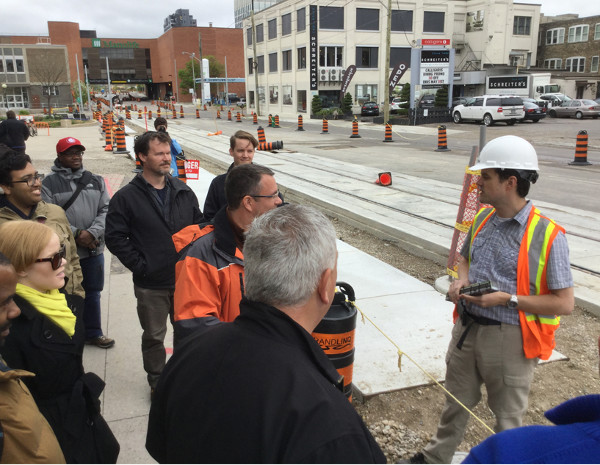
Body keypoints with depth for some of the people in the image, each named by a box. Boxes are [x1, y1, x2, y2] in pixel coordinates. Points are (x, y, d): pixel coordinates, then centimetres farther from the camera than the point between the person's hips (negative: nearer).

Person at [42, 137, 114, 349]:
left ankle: (93, 332, 32)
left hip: (94, 250, 4)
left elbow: (106, 210, 2)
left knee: (92, 293, 15)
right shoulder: (49, 183, -4)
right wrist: (76, 234, -17)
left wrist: (92, 233, -13)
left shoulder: (95, 180, 8)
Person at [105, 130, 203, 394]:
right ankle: (157, 381, 34)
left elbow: (199, 225, 12)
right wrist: (139, 265, -11)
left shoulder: (183, 192, 3)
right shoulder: (126, 198, -7)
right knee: (153, 336, 13)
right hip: (150, 285, -3)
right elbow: (115, 237, -7)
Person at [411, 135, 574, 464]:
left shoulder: (547, 236, -19)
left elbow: (564, 303, -17)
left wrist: (507, 299, -24)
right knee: (456, 401, 24)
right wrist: (461, 279, -4)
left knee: (507, 416, 17)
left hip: (509, 339, -6)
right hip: (467, 329, 6)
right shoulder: (483, 218, 0)